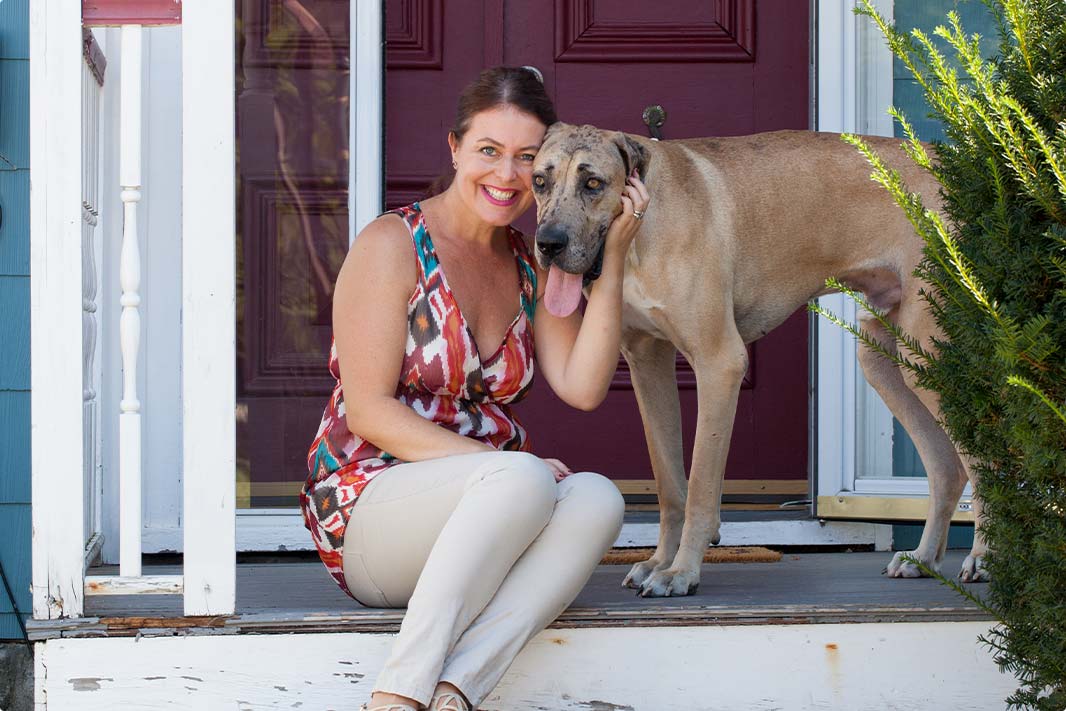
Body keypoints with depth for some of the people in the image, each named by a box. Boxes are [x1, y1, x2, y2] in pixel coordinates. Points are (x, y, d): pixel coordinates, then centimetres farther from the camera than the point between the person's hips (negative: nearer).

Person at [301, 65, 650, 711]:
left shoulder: (529, 266, 13)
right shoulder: (394, 245, -5)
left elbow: (582, 387, -3)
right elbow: (368, 412, -11)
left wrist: (612, 258, -8)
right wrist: (499, 463, -20)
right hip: (368, 504, -6)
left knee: (597, 497, -27)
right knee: (524, 478, -35)